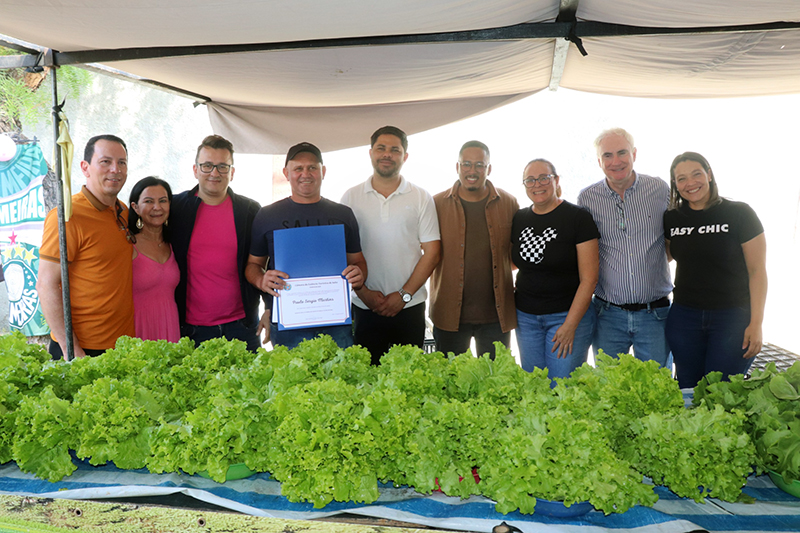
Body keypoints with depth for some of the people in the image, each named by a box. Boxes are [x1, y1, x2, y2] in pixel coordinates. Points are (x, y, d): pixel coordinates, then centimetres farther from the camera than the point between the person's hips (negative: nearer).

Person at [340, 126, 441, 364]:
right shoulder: (351, 197, 5)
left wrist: (404, 294, -8)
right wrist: (363, 292, -8)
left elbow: (432, 252, 0)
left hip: (409, 307, 0)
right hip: (365, 307, 1)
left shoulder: (421, 198, 3)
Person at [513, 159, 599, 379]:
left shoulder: (578, 218, -9)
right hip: (525, 317, 5)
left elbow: (589, 278, -12)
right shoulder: (518, 219, 6)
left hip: (569, 315, -4)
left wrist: (570, 325, -15)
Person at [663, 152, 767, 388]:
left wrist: (756, 324, -10)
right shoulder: (671, 219, 5)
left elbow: (757, 271, -5)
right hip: (684, 318, 3)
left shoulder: (739, 214, -5)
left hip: (732, 318, -3)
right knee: (686, 391, 10)